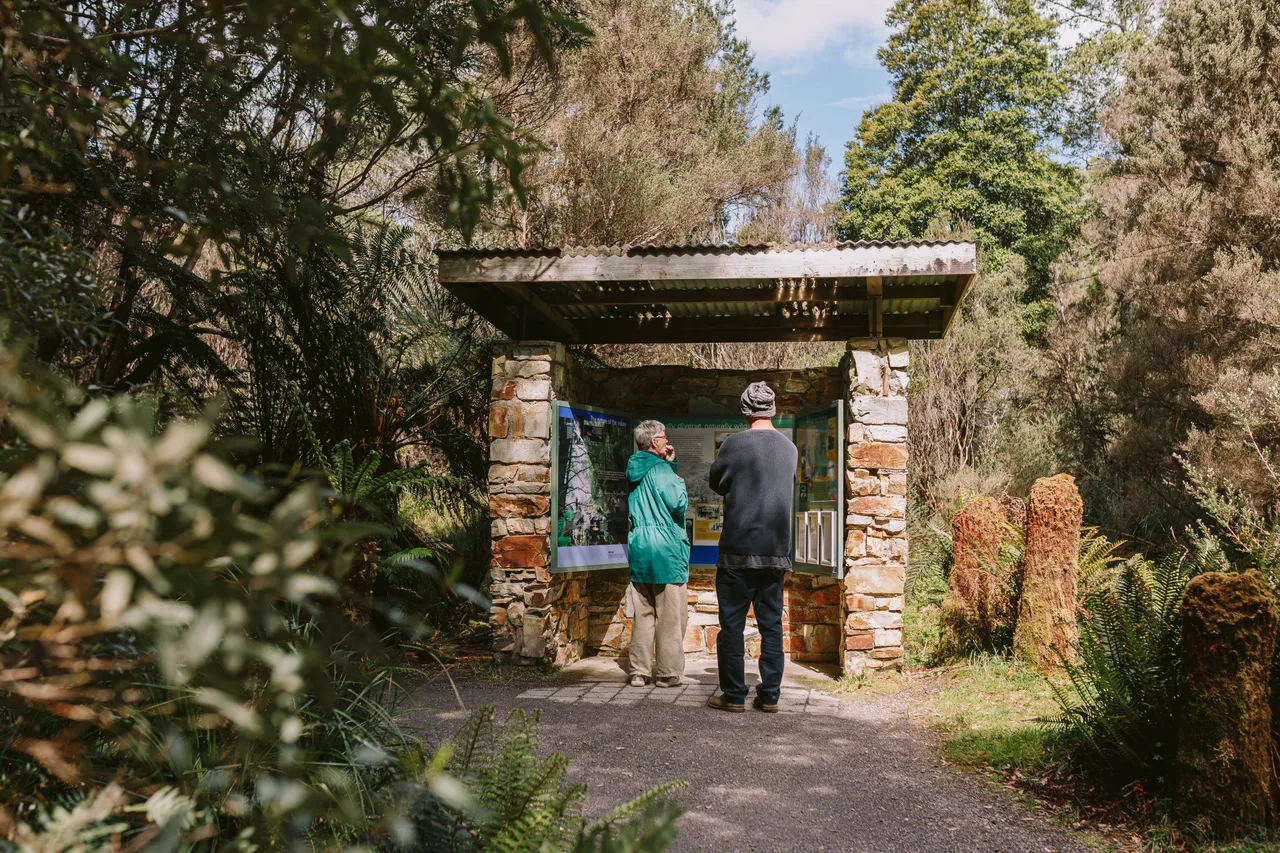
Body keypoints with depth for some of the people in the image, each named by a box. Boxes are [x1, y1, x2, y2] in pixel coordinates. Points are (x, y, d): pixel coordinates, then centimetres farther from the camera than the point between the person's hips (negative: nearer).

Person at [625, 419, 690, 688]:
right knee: (670, 616, 1)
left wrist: (670, 464, 14)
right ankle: (667, 673, 5)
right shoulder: (661, 469, -13)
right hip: (666, 549, -8)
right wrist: (678, 478, 2)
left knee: (643, 614, 11)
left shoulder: (634, 471, 12)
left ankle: (640, 671, 13)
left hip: (638, 548, 8)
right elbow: (678, 503, -15)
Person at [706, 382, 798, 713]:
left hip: (738, 551, -4)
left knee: (732, 624, 3)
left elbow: (716, 483, 5)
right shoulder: (789, 448, 5)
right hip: (776, 550, 4)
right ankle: (769, 695, 12)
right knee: (771, 624, 9)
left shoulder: (734, 444, -9)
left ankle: (734, 695, 7)